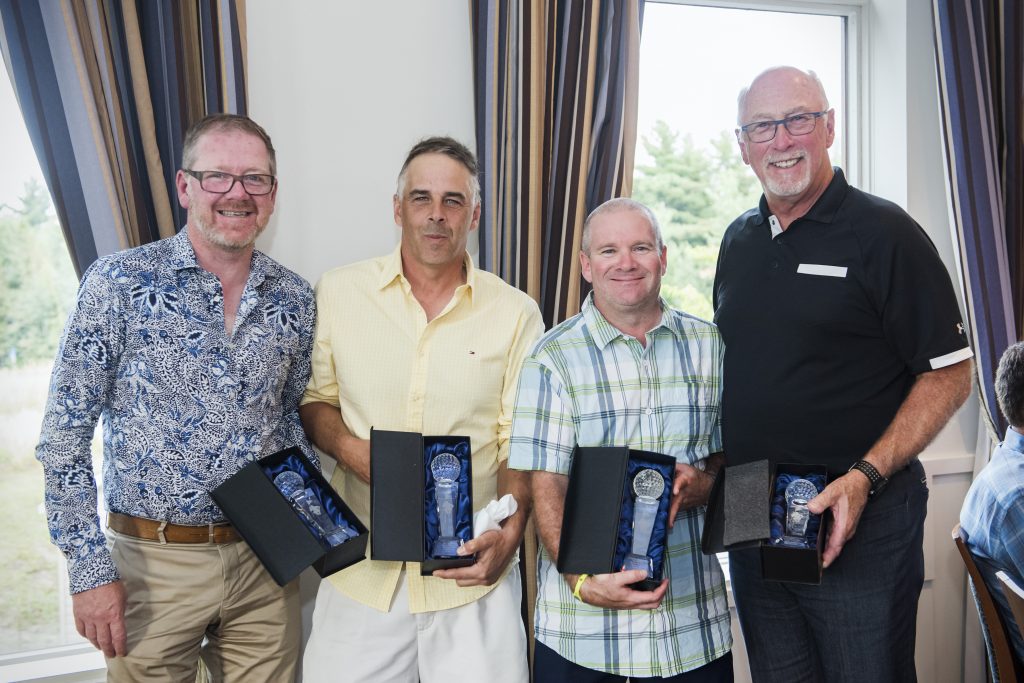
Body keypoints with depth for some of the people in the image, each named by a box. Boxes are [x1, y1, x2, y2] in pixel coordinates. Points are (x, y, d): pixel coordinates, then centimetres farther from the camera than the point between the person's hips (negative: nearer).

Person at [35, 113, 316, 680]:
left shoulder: (295, 299, 2)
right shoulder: (118, 282, -9)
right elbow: (65, 432, -7)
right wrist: (89, 567, -10)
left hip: (266, 563, 3)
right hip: (153, 562, -3)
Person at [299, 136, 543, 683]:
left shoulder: (516, 314, 1)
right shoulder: (338, 293, 2)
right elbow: (314, 398, 11)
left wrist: (510, 530, -13)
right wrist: (350, 449, -8)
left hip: (472, 573, 0)